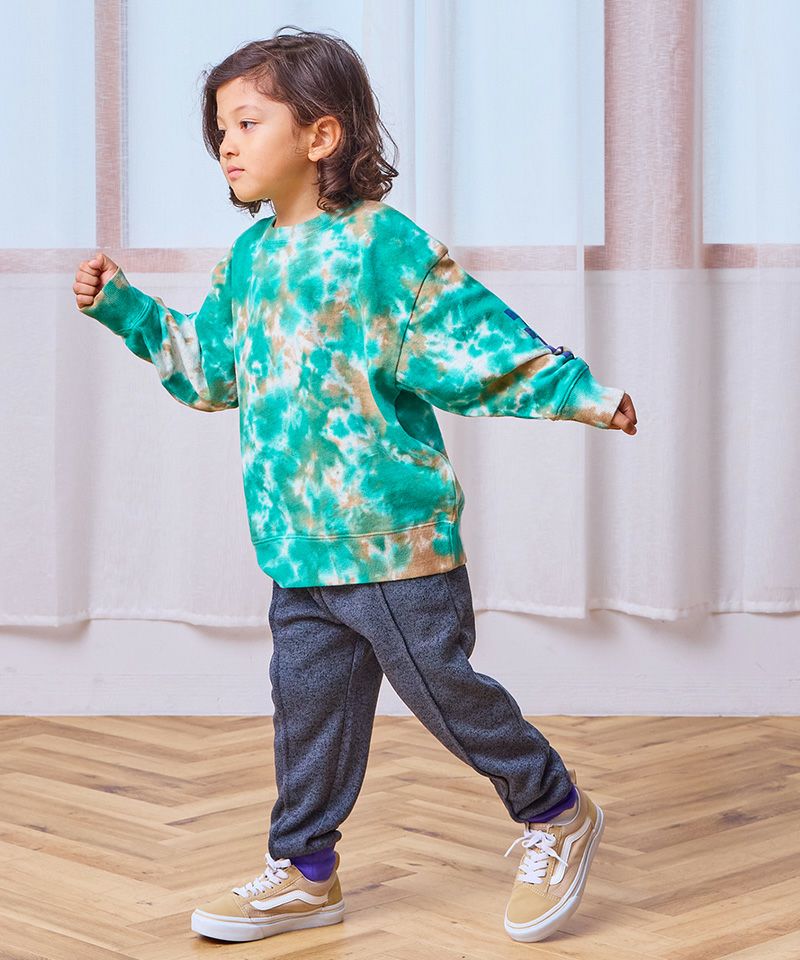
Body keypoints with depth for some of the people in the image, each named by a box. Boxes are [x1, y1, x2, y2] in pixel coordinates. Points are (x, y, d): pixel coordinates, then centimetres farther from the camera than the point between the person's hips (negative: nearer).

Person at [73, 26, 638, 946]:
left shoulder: (384, 243, -11)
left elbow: (477, 342, -12)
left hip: (394, 533, -6)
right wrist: (123, 306, 19)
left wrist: (578, 391, -21)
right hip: (297, 542, 6)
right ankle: (303, 871, 24)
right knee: (308, 700, 11)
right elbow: (208, 369, 22)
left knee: (445, 689, 2)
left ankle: (556, 812, 23)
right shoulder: (247, 259, 10)